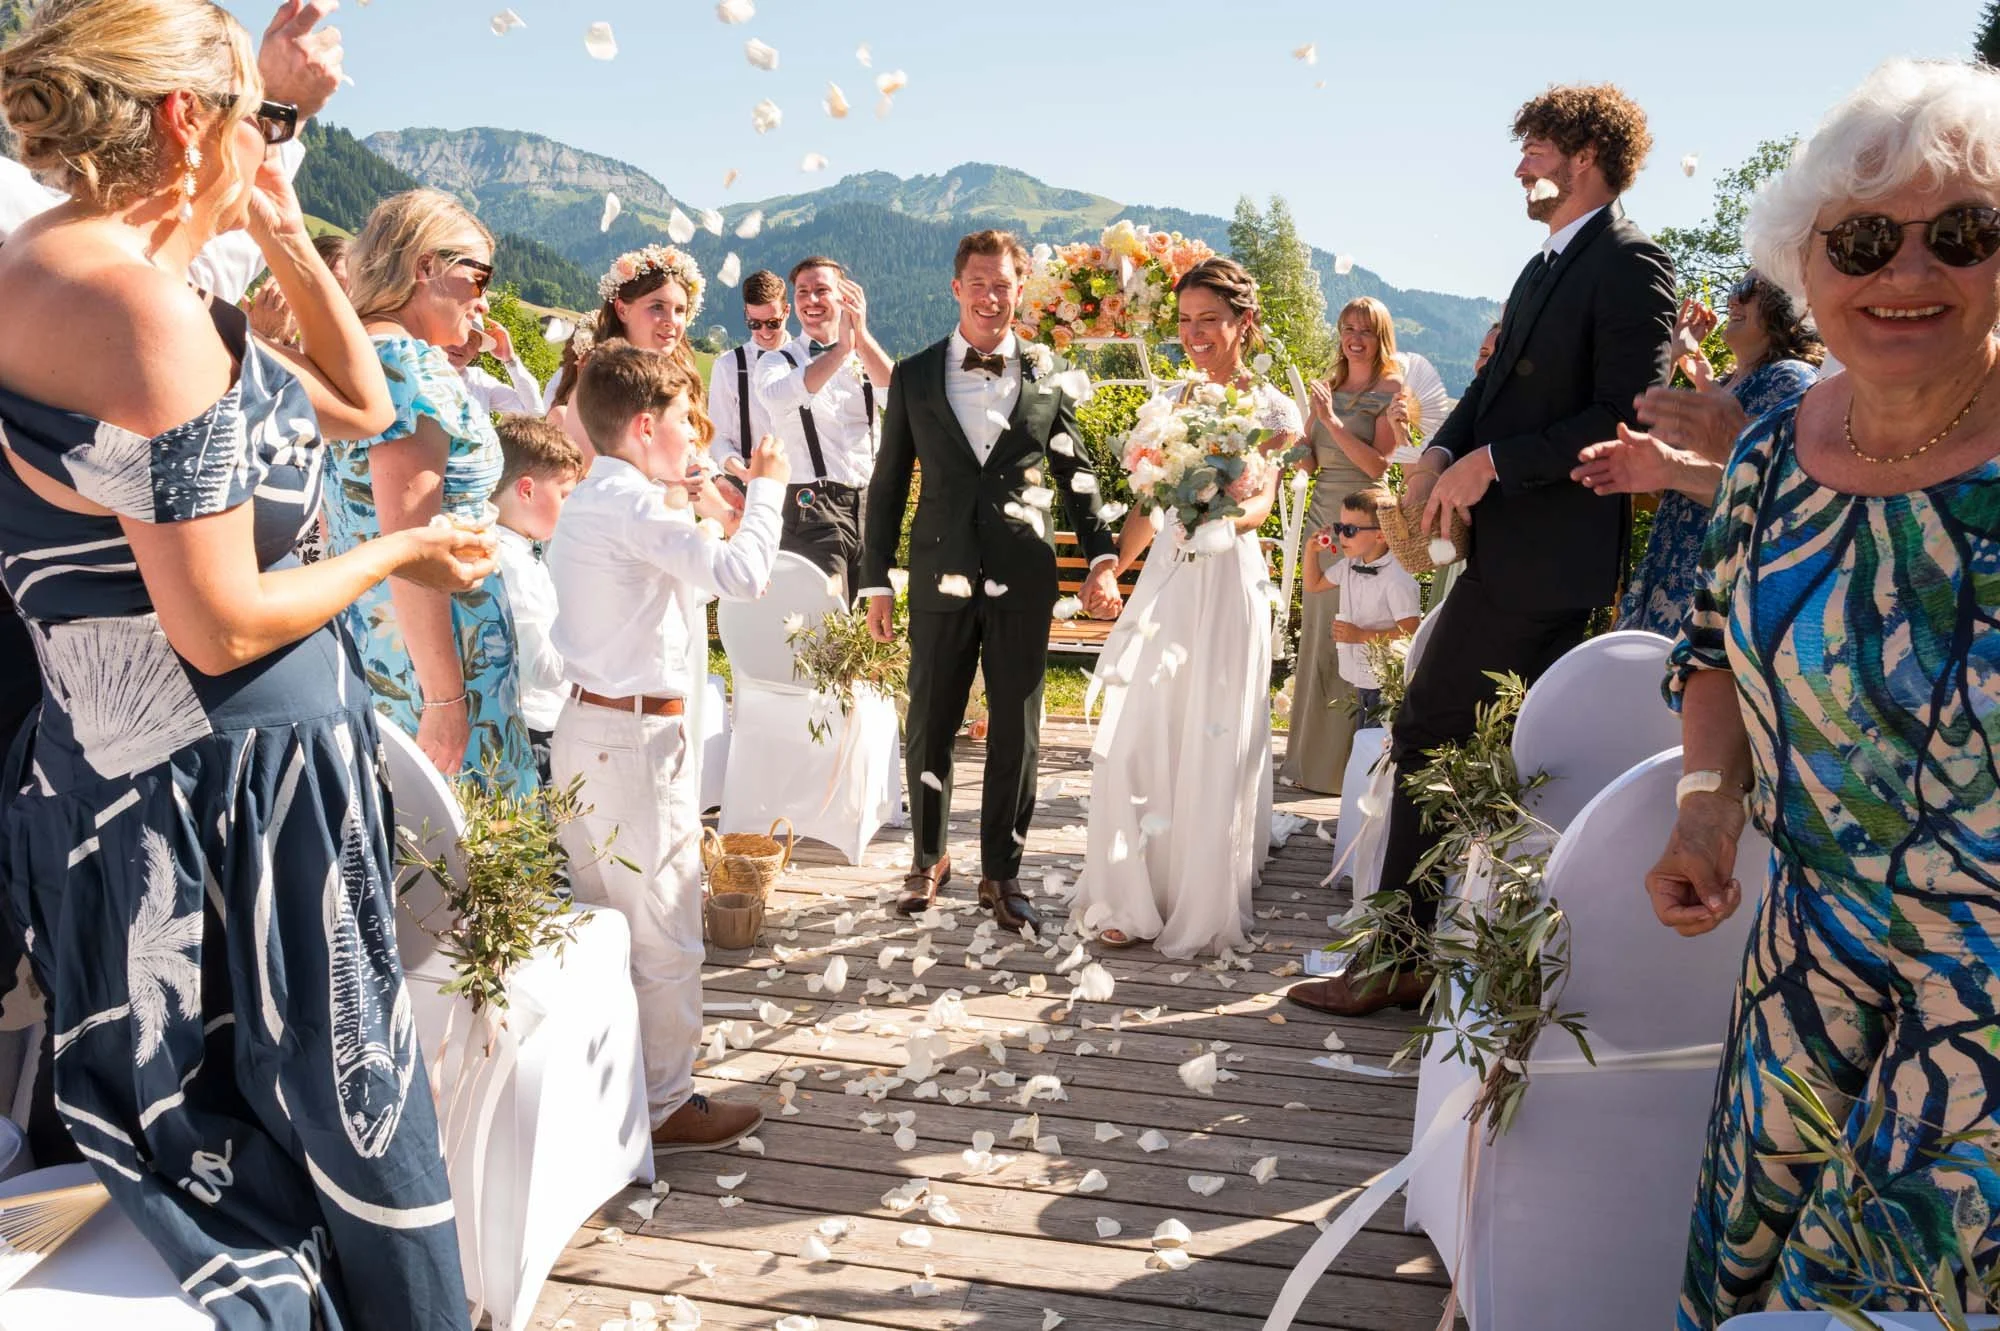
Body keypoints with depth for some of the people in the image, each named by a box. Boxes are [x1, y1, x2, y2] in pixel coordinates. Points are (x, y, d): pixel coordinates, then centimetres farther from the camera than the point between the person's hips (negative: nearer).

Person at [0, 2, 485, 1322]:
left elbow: (360, 406, 18)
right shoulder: (140, 301, -21)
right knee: (330, 1122, 6)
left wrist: (286, 237, 10)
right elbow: (223, 625, -22)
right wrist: (398, 554, -7)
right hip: (225, 797, -10)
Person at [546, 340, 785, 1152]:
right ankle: (667, 1107, 12)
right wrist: (765, 489, -9)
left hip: (587, 728, 10)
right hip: (638, 739, -10)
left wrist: (686, 507, 15)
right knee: (665, 933, 1)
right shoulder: (636, 508, -17)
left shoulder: (586, 504, 14)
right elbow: (742, 575, -24)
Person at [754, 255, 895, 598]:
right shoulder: (778, 361, 4)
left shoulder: (864, 356, 13)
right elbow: (776, 397, -21)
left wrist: (862, 335, -21)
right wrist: (841, 348, -26)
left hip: (868, 502, 4)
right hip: (813, 506, -3)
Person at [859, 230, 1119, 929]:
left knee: (1017, 735, 6)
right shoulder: (914, 375, 5)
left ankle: (1001, 873, 21)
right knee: (929, 727, 9)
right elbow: (889, 483, 7)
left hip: (1022, 581, 0)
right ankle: (928, 856, 29)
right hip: (941, 578, 0)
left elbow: (1075, 475, 11)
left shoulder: (1048, 379, 5)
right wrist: (877, 581, 5)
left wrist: (1100, 556, -1)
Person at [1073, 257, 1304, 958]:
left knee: (1212, 754, 0)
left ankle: (1204, 913, 15)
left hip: (1227, 583, -4)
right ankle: (1136, 902, 16)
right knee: (1133, 741, 2)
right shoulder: (1171, 399, 13)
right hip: (1163, 583, 4)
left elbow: (1263, 500, -15)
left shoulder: (1272, 410, -1)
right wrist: (1111, 569, 11)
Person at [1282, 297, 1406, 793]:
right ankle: (1312, 757, 18)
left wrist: (1333, 421, -18)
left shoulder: (1391, 390, -3)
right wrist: (1305, 422, -4)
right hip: (1323, 516, 6)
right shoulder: (1328, 387, 15)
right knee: (1317, 635, 9)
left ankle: (1347, 762, 2)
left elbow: (1379, 464, -13)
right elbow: (1310, 464, 13)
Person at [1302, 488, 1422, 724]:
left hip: (1386, 685, -8)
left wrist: (1361, 635, -23)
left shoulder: (1397, 579, -20)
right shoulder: (1349, 566, 6)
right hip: (1359, 679, 8)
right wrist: (1312, 551, 7)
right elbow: (1314, 584, 24)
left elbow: (1411, 632, -23)